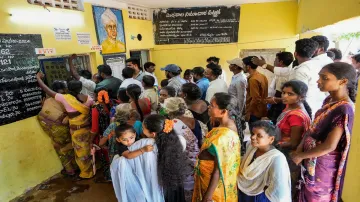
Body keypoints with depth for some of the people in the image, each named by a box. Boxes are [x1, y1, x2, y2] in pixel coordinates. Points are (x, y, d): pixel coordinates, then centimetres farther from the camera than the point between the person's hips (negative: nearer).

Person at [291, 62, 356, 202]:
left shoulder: (344, 110, -26)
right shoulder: (329, 100, 0)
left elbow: (329, 146, -27)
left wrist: (300, 156, -15)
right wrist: (300, 147, -4)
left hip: (323, 165, -7)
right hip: (312, 161, 7)